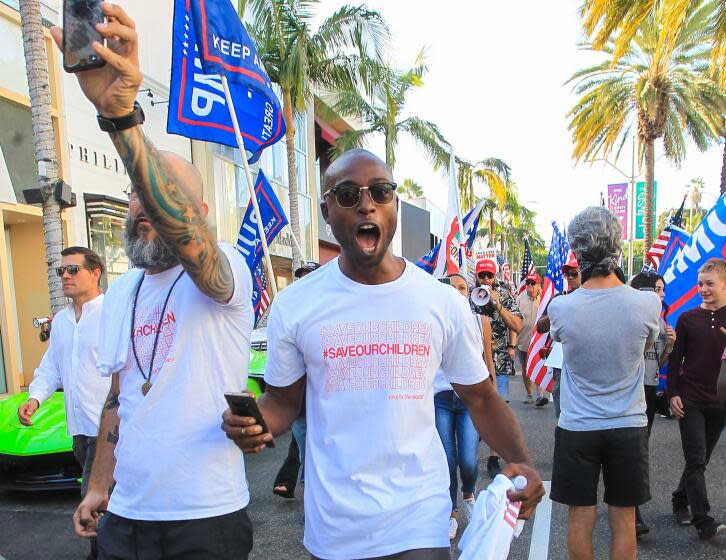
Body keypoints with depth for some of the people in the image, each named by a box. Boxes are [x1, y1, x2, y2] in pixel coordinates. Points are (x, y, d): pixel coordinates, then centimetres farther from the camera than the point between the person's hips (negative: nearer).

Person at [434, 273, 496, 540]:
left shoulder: (481, 320, 5)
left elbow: (488, 360, 13)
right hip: (441, 397, 0)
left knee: (468, 461, -8)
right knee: (448, 461, 3)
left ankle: (469, 494, 28)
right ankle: (452, 514, 26)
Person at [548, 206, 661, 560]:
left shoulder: (560, 308, -17)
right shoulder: (648, 303, -14)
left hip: (577, 428, -1)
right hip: (629, 426, 1)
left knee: (580, 518, 12)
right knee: (623, 520, 15)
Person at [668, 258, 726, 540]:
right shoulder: (687, 318, 0)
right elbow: (675, 359, 2)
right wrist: (672, 394, -4)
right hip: (690, 400, -2)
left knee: (701, 460, 13)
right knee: (696, 461, -5)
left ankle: (680, 501, 32)